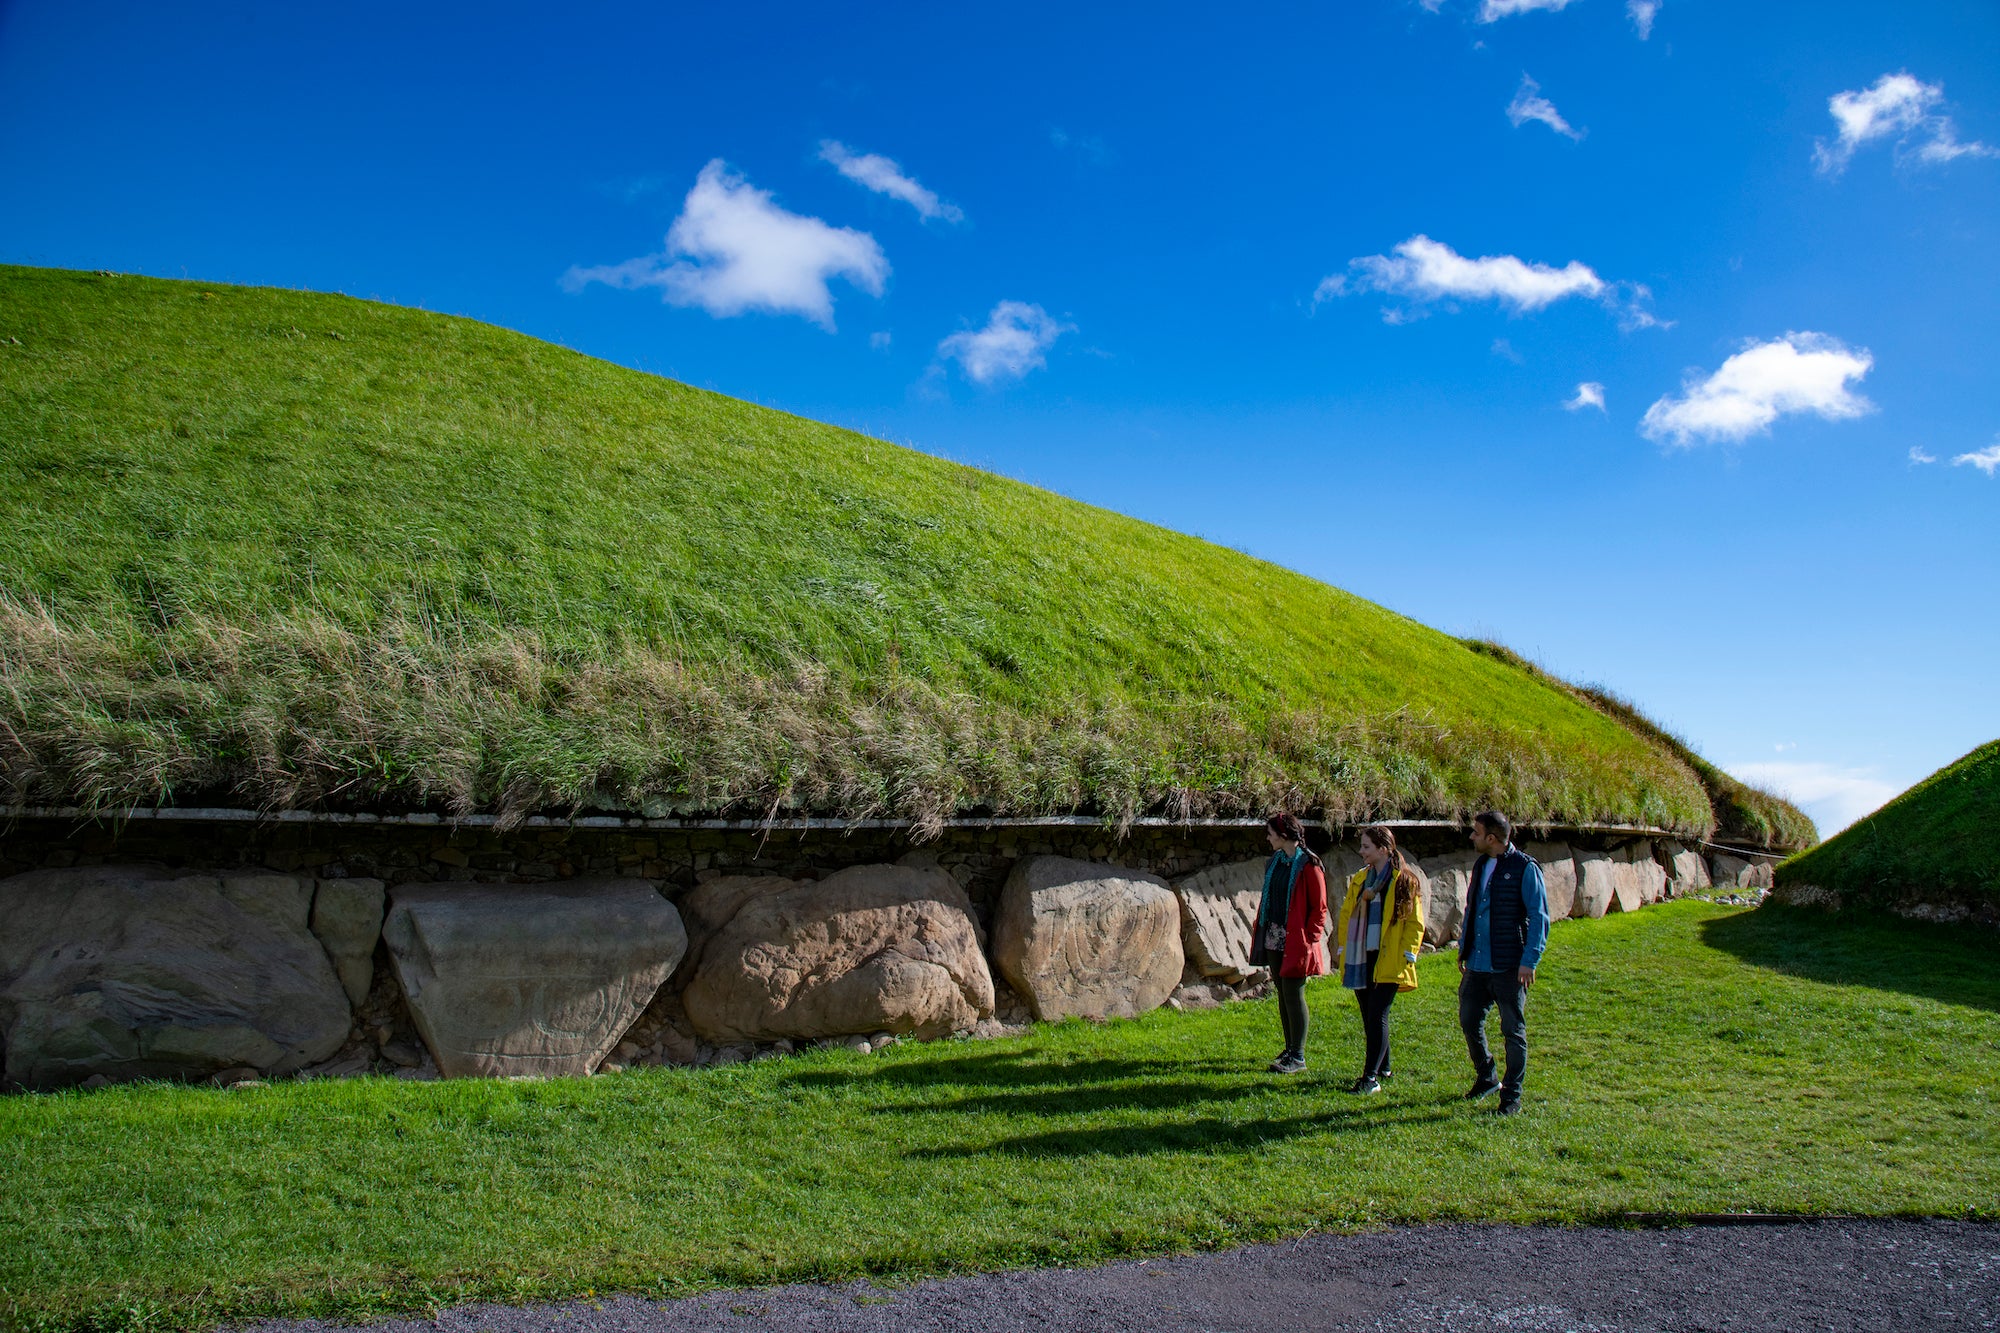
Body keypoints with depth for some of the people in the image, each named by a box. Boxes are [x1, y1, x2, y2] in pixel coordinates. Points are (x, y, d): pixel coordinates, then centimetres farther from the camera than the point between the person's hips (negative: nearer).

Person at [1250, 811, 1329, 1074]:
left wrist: (1310, 939, -15)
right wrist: (1259, 927, 10)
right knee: (1283, 994, 13)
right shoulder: (1276, 861, 11)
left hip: (1296, 941, -8)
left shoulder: (1308, 865, -12)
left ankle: (1298, 1057, 3)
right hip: (1274, 938, 8)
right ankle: (1290, 1048, 23)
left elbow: (1319, 907, -11)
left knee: (1293, 994, -4)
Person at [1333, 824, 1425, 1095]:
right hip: (1360, 959, 6)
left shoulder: (1405, 881, -5)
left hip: (1388, 961, -6)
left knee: (1377, 1016, -10)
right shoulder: (1359, 879, 12)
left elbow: (1415, 923, -5)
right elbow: (1346, 915, 17)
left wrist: (1407, 956, -10)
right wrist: (1343, 948, 11)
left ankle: (1371, 1078, -9)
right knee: (1369, 1017, 12)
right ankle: (1382, 1068, 26)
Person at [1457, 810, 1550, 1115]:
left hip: (1508, 967, -7)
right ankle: (1486, 1078, 33)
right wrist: (1464, 948, 15)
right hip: (1476, 965, 7)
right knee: (1469, 1022, 13)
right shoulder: (1480, 865, 10)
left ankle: (1512, 1095, 15)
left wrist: (1530, 961, -18)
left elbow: (1539, 917, -12)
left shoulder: (1525, 869, -11)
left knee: (1513, 1031, 3)